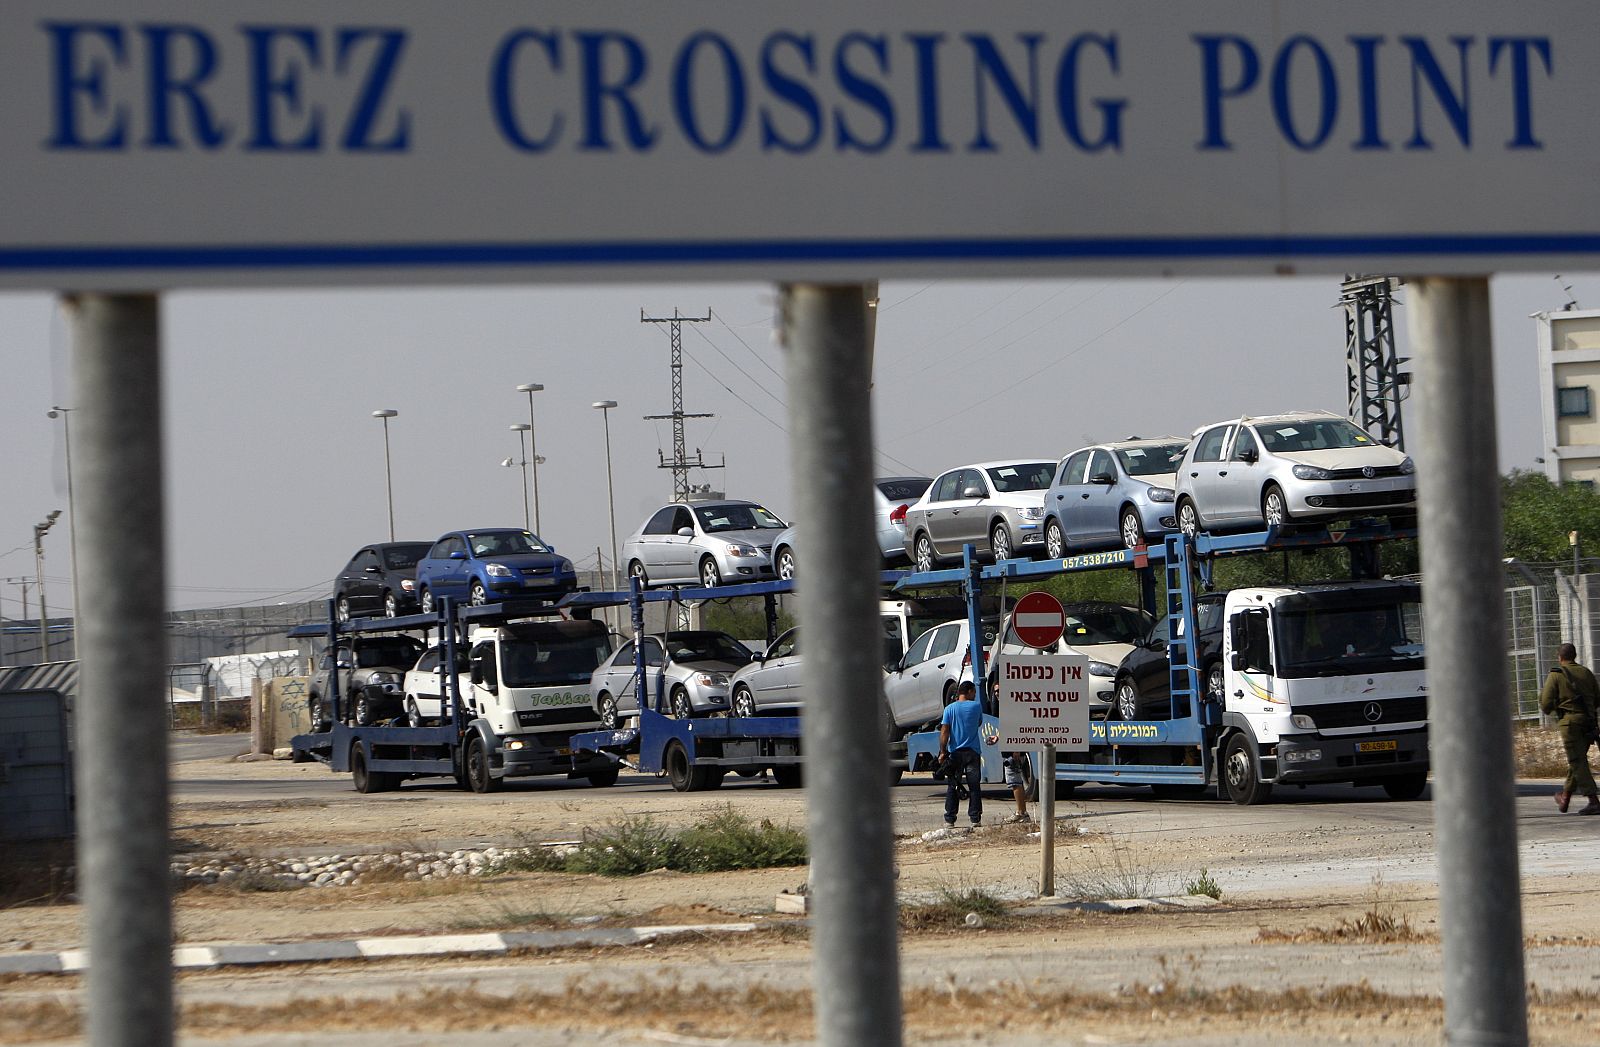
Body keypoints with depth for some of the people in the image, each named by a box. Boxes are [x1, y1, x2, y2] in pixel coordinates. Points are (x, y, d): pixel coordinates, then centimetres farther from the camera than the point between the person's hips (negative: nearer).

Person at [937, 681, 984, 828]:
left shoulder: (950, 708, -2)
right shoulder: (976, 706, -1)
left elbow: (944, 731, -7)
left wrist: (943, 751, -5)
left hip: (955, 752, 0)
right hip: (973, 752, 0)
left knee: (952, 787, 5)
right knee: (974, 786, 4)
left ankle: (949, 819, 3)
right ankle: (975, 818, 1)